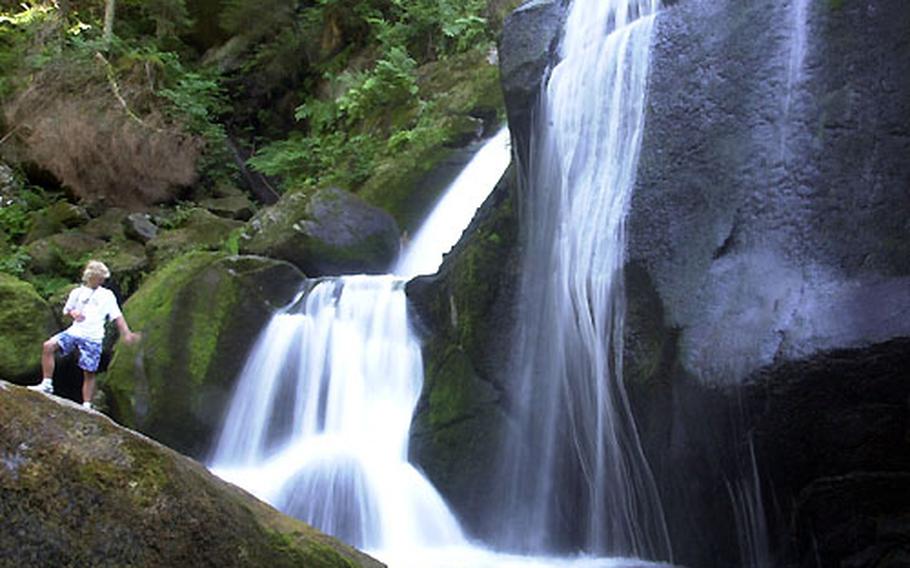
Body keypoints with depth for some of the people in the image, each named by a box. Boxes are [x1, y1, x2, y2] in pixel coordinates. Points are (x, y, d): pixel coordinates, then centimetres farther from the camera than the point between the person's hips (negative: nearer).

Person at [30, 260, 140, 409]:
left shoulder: (107, 295, 7)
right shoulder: (77, 292, 14)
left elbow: (117, 316, 3)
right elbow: (66, 310, 22)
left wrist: (126, 333, -11)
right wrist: (72, 313, -2)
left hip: (93, 338, -2)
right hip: (75, 331, 2)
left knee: (89, 373, -1)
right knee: (48, 346, -20)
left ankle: (87, 405, 8)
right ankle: (47, 384, -12)